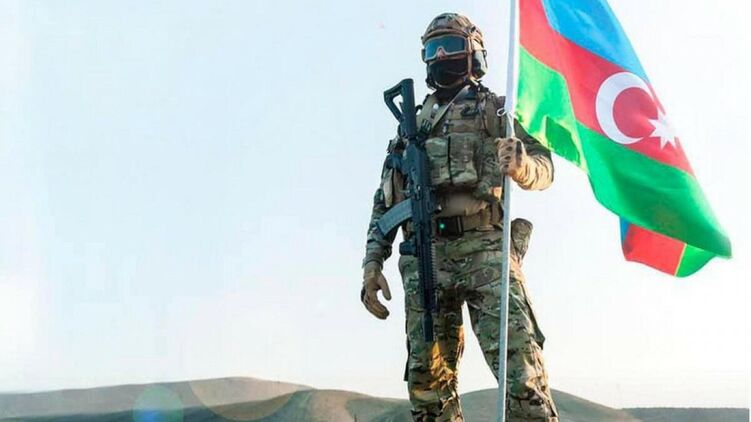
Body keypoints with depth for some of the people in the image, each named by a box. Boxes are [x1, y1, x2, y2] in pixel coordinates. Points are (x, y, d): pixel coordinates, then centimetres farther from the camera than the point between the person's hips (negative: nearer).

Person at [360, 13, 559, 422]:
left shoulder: (494, 109, 14)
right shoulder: (412, 125, 25)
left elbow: (543, 167, 2)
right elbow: (385, 200, 23)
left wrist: (521, 166, -22)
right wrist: (373, 262, 10)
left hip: (484, 250, -4)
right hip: (424, 258, 4)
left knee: (520, 371, -17)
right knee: (427, 380, 1)